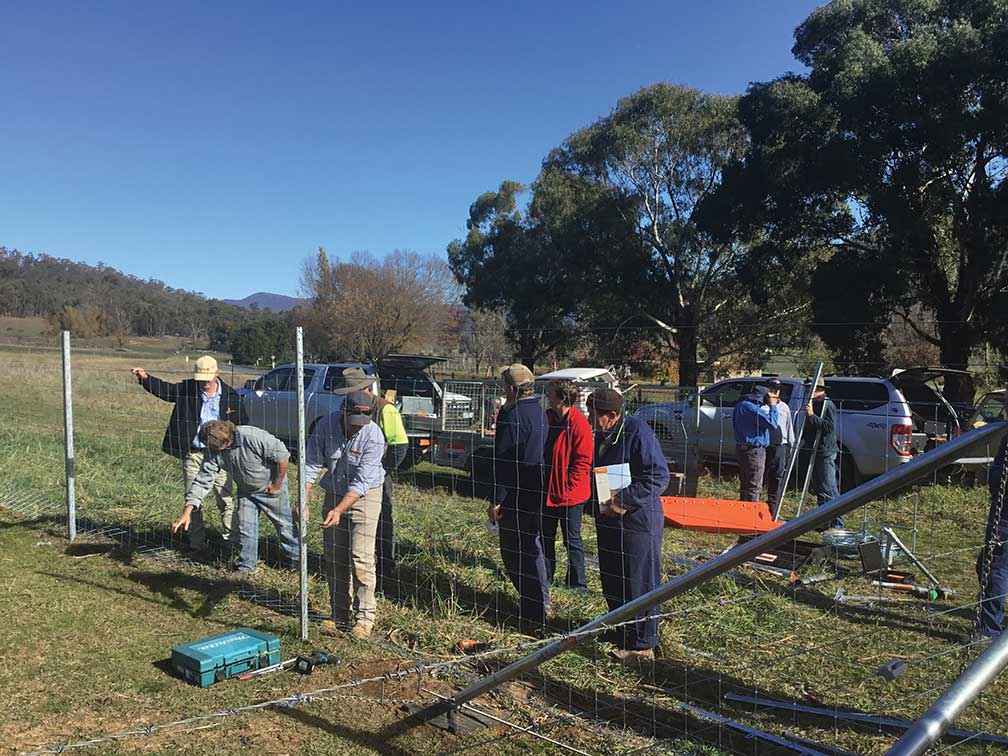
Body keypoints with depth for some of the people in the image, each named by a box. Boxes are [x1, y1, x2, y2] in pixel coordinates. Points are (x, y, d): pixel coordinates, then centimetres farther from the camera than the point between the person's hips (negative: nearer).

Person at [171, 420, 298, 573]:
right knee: (245, 527, 5)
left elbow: (282, 456, -28)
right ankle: (246, 567, 22)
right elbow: (202, 481, -16)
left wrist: (277, 484, -18)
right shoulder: (213, 451, -16)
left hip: (270, 487, -5)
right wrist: (187, 512, -24)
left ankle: (295, 560, 25)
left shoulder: (253, 437, -35)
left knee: (284, 523, 6)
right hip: (245, 491, 5)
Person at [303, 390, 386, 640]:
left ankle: (364, 617, 2)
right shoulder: (327, 425, -13)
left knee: (360, 558, -10)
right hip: (334, 494, 4)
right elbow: (311, 464, -8)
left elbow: (361, 482, -24)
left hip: (364, 496, -4)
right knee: (334, 558, 7)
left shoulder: (373, 436, -24)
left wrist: (338, 510, -31)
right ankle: (339, 614, 20)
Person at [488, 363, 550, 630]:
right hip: (538, 494, 9)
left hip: (517, 496, -9)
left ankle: (532, 613, 5)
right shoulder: (541, 413, 9)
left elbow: (503, 462, -19)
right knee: (533, 546, 21)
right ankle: (542, 604, 33)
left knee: (515, 551, 1)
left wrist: (497, 500, -15)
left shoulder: (513, 417, -18)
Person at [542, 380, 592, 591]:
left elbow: (583, 462, -17)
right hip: (547, 491, 8)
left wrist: (566, 489, -17)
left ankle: (577, 583, 18)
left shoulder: (579, 425, -18)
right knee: (545, 536, 17)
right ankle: (545, 576, 32)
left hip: (569, 494, -7)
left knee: (572, 540, 5)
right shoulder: (547, 418, 5)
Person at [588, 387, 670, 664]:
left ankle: (642, 646, 14)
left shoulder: (637, 431, -18)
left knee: (639, 585, 2)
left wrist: (624, 500, -25)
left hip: (638, 521, -9)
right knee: (611, 581, 18)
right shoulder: (602, 436, 8)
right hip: (609, 520, 9)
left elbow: (660, 476, -22)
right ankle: (619, 635, 35)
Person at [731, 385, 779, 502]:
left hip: (742, 447, 10)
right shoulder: (753, 409, -19)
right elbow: (772, 423, -17)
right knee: (754, 486, -4)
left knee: (745, 484, 18)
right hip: (754, 450, -10)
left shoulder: (740, 405, 11)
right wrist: (773, 406, -8)